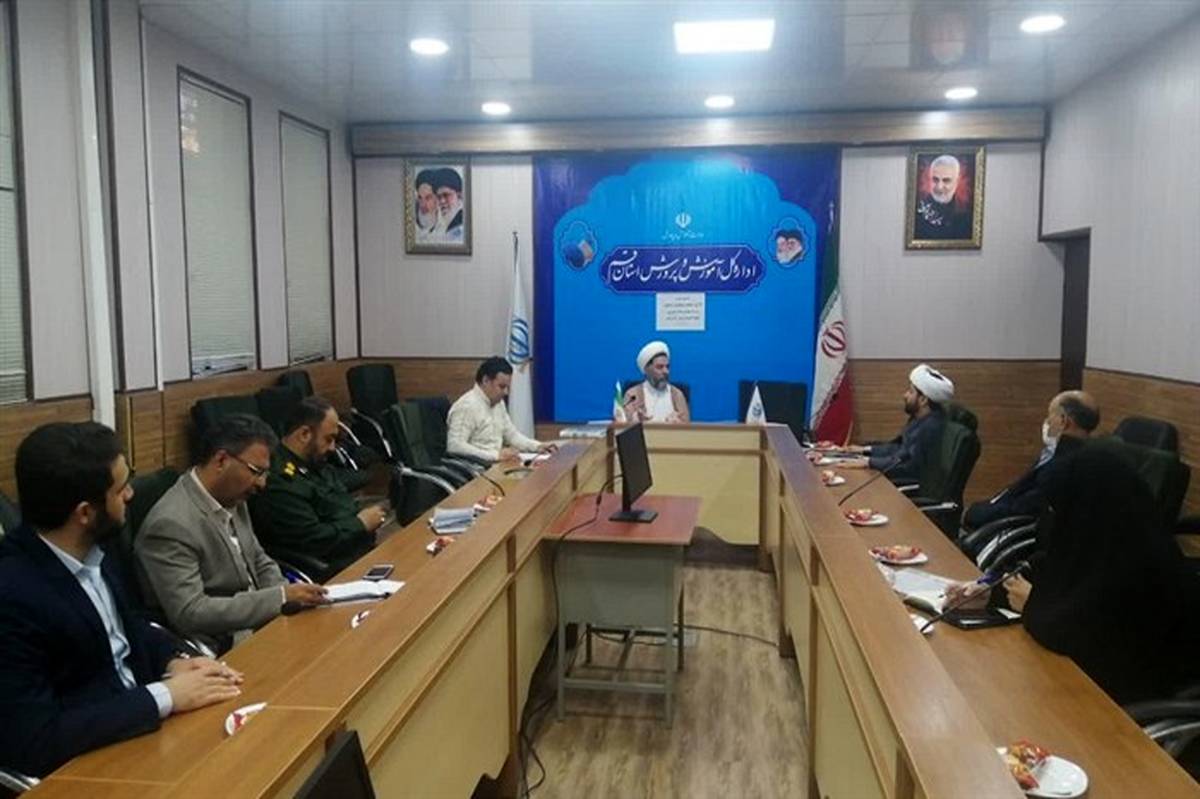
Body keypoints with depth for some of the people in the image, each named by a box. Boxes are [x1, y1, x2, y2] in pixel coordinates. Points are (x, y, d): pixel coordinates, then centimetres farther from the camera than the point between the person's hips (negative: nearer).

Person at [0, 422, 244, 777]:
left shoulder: (87, 550, -3)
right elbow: (33, 740, -26)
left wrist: (174, 661, -5)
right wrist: (164, 697, -23)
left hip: (137, 716, 7)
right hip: (82, 762, -7)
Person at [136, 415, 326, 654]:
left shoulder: (232, 500, 4)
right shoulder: (171, 524, -21)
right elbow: (189, 614, -24)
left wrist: (287, 594, -5)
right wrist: (281, 597, -25)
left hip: (258, 627, 8)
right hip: (218, 651, -8)